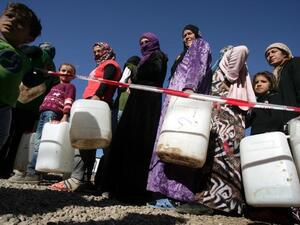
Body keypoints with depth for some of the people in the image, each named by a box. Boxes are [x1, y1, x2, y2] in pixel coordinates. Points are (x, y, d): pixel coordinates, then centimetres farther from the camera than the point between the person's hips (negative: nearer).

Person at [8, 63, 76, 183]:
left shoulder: (70, 86, 9)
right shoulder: (54, 87, 33)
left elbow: (68, 102, -6)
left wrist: (65, 116, -20)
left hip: (53, 114, -8)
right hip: (44, 113, 8)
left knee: (41, 141, -18)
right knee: (38, 141, 0)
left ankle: (32, 172, -23)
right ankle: (33, 172, 0)